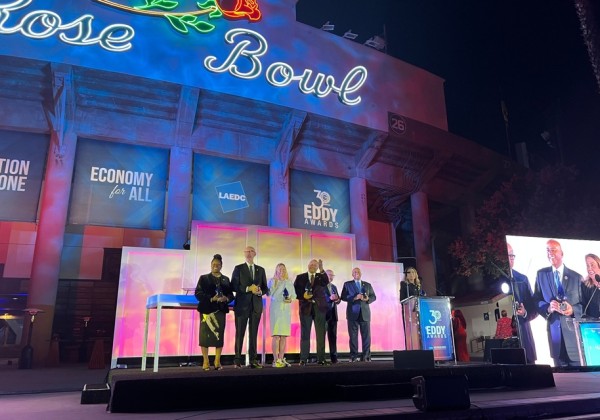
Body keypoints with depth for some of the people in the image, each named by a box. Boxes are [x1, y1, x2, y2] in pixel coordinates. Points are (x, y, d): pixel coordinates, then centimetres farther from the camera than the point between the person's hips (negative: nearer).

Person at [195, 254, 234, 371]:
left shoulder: (226, 279, 15)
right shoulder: (204, 278, 7)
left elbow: (231, 294, 11)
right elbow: (198, 293, -4)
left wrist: (226, 298, -12)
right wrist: (211, 299, -17)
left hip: (220, 310, 3)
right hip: (207, 310, -3)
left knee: (219, 335, 1)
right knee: (205, 334, -5)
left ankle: (217, 362, 6)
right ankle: (205, 362, 2)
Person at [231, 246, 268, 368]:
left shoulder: (261, 270, 14)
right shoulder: (238, 268, 5)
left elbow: (265, 288, 12)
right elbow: (234, 286, -4)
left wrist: (260, 291, -9)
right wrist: (247, 289, -16)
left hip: (256, 305, 3)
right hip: (242, 305, -3)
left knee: (254, 333, 5)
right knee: (240, 333, -1)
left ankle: (253, 360, 7)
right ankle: (237, 360, 5)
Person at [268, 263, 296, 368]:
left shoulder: (289, 282, 16)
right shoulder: (272, 281, 6)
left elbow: (294, 294, 14)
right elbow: (269, 294, -6)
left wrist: (290, 299, -6)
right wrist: (274, 284, -14)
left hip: (286, 310, 4)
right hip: (276, 309, -4)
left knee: (284, 336, 3)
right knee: (276, 335, -10)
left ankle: (281, 359, 9)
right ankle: (275, 360, -9)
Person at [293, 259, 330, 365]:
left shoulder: (321, 276, 10)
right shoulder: (300, 277, 9)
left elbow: (326, 282, -12)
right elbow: (295, 291, 3)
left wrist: (321, 270, -24)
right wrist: (303, 296, -14)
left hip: (319, 307, 1)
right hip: (306, 307, -1)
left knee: (321, 334, 1)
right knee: (305, 333, -1)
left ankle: (321, 358, 6)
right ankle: (303, 359, 0)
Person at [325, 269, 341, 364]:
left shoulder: (334, 287, 20)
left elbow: (338, 299, 17)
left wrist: (337, 300, -6)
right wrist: (329, 298, -23)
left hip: (333, 313, 6)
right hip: (323, 313, -6)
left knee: (333, 335, 5)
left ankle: (334, 356, 8)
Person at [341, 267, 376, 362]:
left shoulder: (367, 285, 16)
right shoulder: (347, 284, 9)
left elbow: (374, 296, 14)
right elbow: (343, 297, -1)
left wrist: (368, 299, -8)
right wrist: (355, 298, -15)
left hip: (365, 313, 2)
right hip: (353, 313, -2)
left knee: (366, 335, -1)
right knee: (353, 336, -2)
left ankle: (366, 356, 5)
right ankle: (353, 357, 4)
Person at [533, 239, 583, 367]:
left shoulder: (576, 277, 6)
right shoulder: (541, 274, 7)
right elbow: (536, 300, 4)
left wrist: (573, 310, -16)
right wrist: (548, 307, -16)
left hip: (574, 329, 0)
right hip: (554, 329, 1)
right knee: (560, 370, 8)